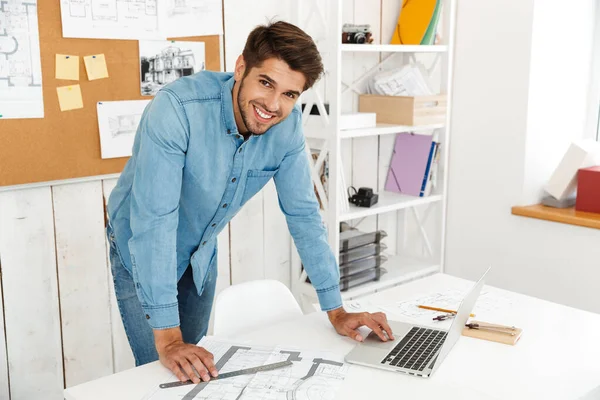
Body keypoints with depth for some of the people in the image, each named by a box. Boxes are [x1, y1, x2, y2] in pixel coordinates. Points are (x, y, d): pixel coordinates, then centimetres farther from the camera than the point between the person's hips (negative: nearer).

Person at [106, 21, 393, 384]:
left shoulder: (288, 125, -18)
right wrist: (167, 337, -38)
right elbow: (153, 220, -36)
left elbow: (303, 214, -10)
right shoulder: (177, 108, -34)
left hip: (201, 253, 5)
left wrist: (337, 312, -10)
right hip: (143, 255, -4)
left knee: (193, 369, 14)